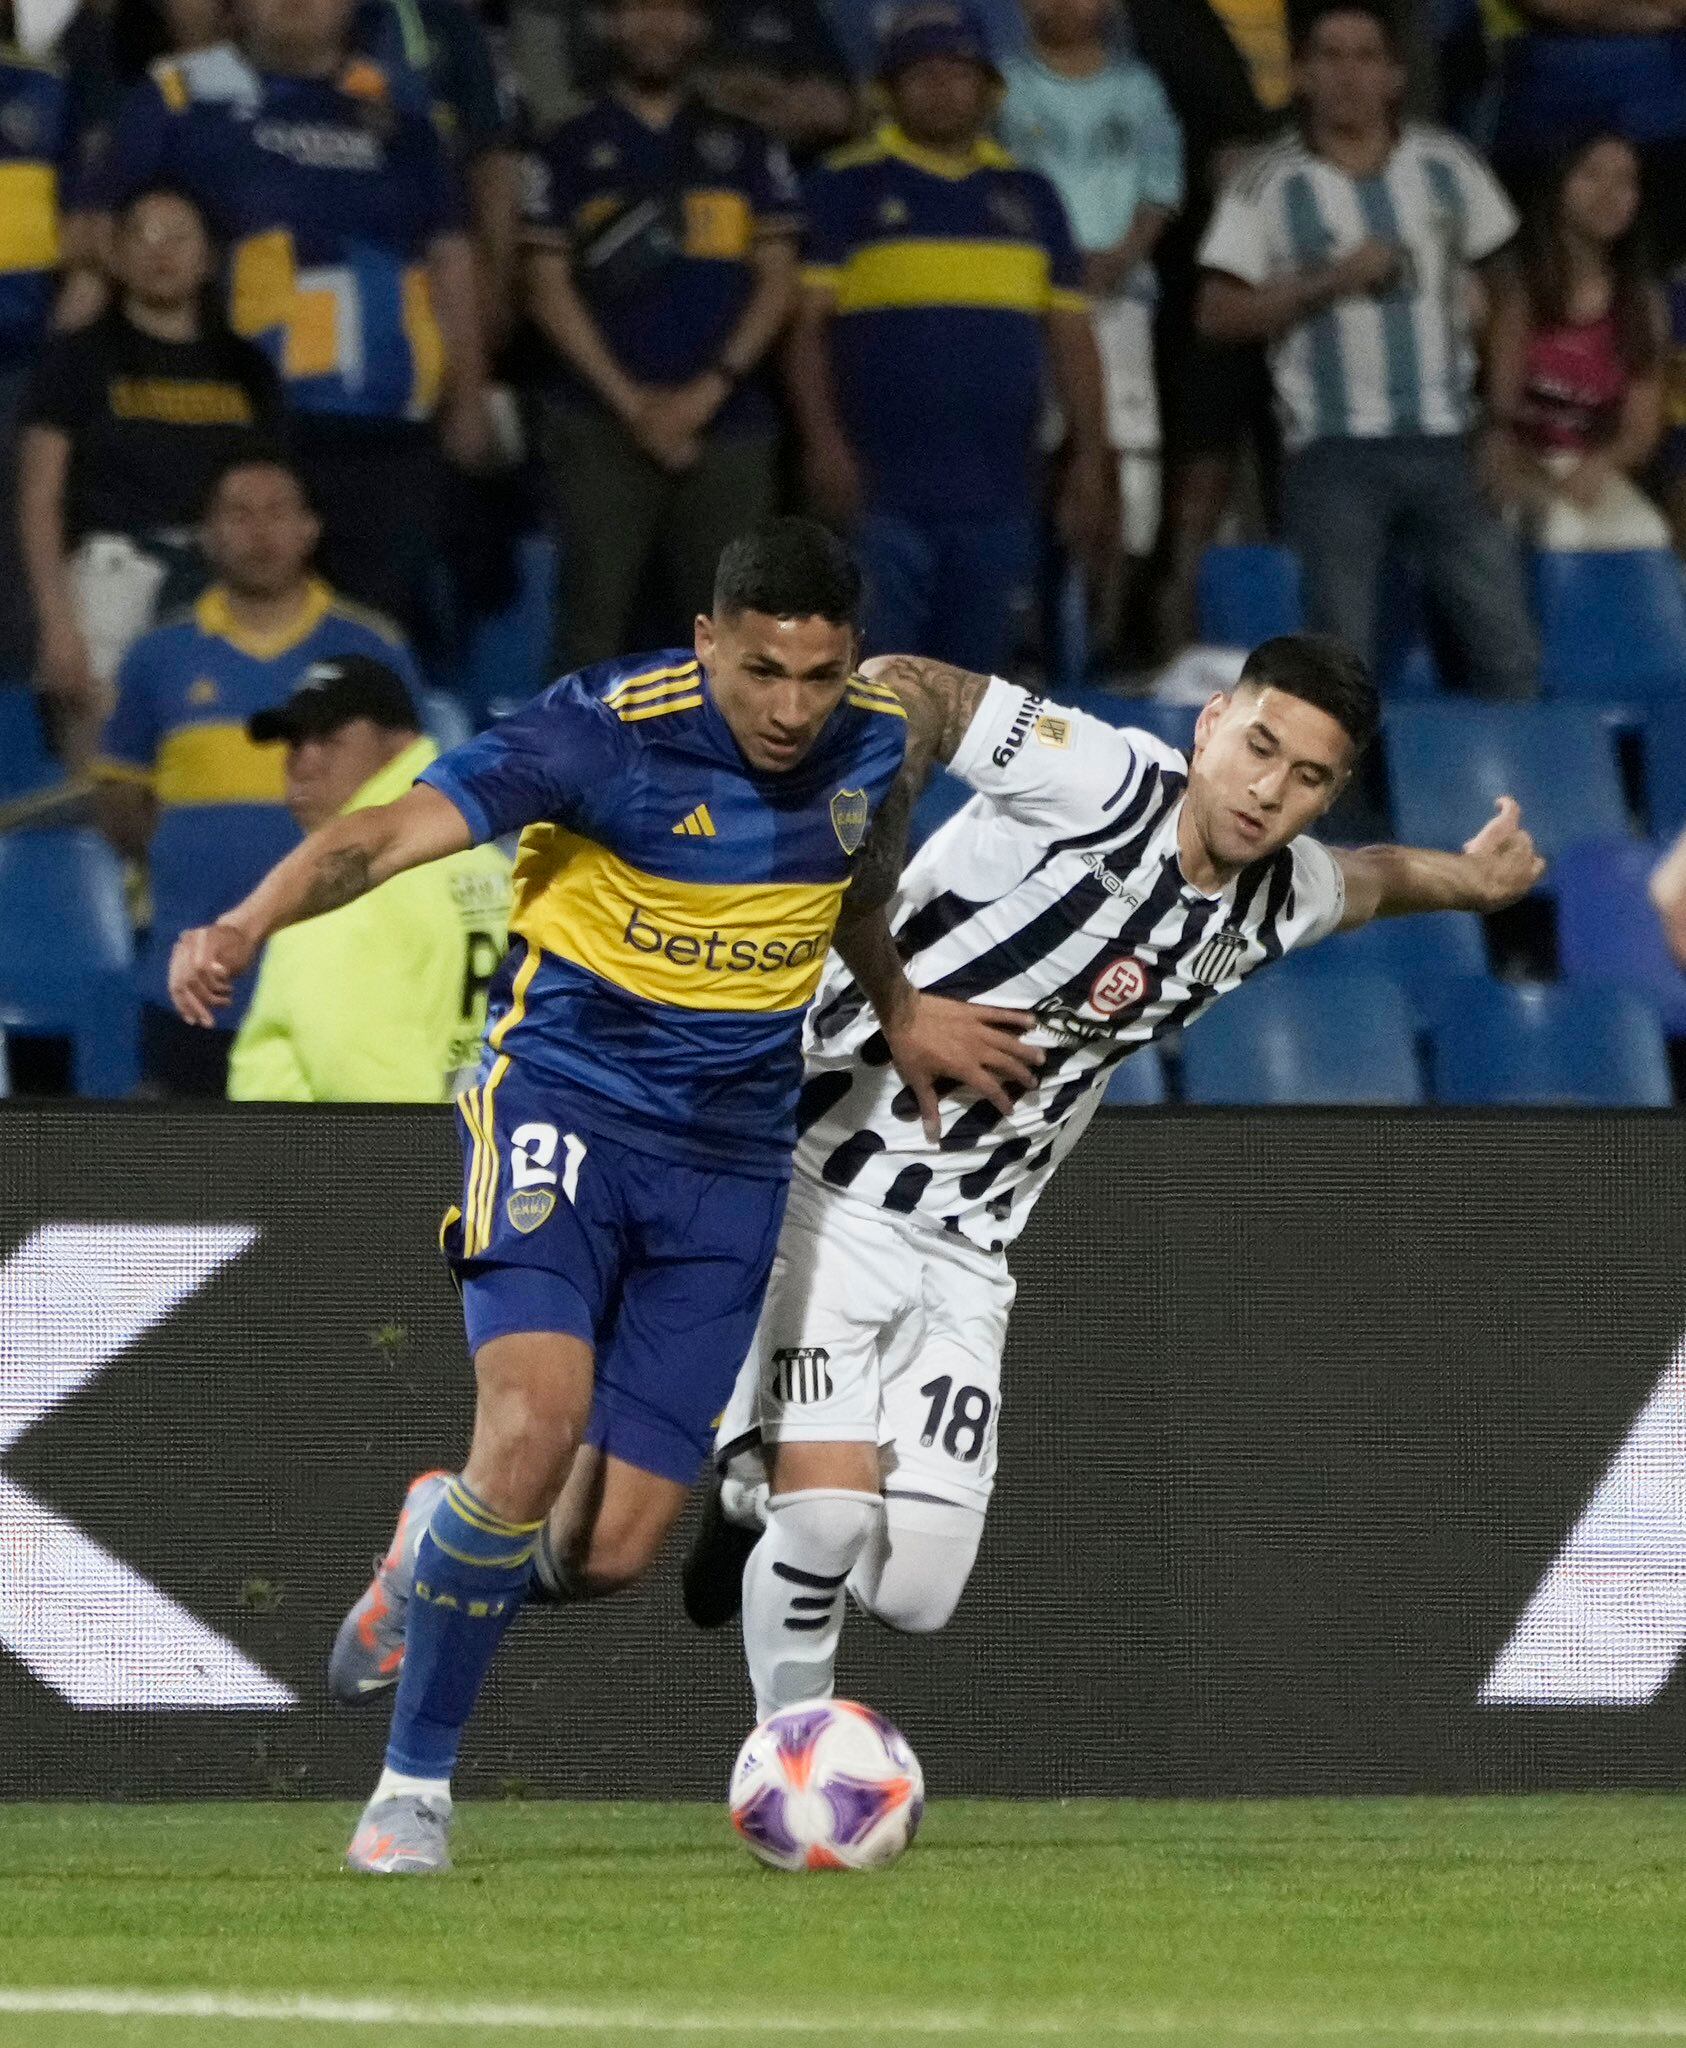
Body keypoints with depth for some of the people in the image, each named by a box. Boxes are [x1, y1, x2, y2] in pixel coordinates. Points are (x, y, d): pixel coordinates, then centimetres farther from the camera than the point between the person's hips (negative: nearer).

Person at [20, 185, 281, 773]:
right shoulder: (79, 358, 7)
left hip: (226, 581, 3)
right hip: (115, 568, -3)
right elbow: (39, 497, 2)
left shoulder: (245, 368, 17)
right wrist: (57, 621, -8)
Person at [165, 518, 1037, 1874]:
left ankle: (450, 1548, 34)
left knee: (617, 1548, -3)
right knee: (533, 1429, -27)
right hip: (562, 1103, -4)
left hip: (729, 1159, 4)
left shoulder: (875, 747, -2)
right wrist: (250, 925, -47)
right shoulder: (608, 732, -19)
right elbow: (393, 832, -31)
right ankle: (415, 1782, -10)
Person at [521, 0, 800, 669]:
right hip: (602, 428, -1)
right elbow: (548, 288, 3)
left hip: (727, 421, 1)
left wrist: (707, 393, -6)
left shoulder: (746, 150, 14)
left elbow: (776, 279, 8)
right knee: (594, 625, -8)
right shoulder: (572, 150, 10)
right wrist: (633, 403, -7)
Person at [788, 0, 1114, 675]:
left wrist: (1089, 462, 7)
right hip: (880, 493, -4)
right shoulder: (847, 187, 4)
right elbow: (807, 325, -1)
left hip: (999, 495, 4)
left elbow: (1071, 336, 15)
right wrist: (825, 443, -14)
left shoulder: (1027, 195, 15)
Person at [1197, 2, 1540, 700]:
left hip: (1444, 439, 3)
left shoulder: (1448, 166, 10)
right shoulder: (1272, 183, 1)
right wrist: (1327, 283, -13)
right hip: (1336, 450, -3)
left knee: (1509, 652, 0)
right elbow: (1218, 313, -3)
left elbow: (1503, 272, 22)